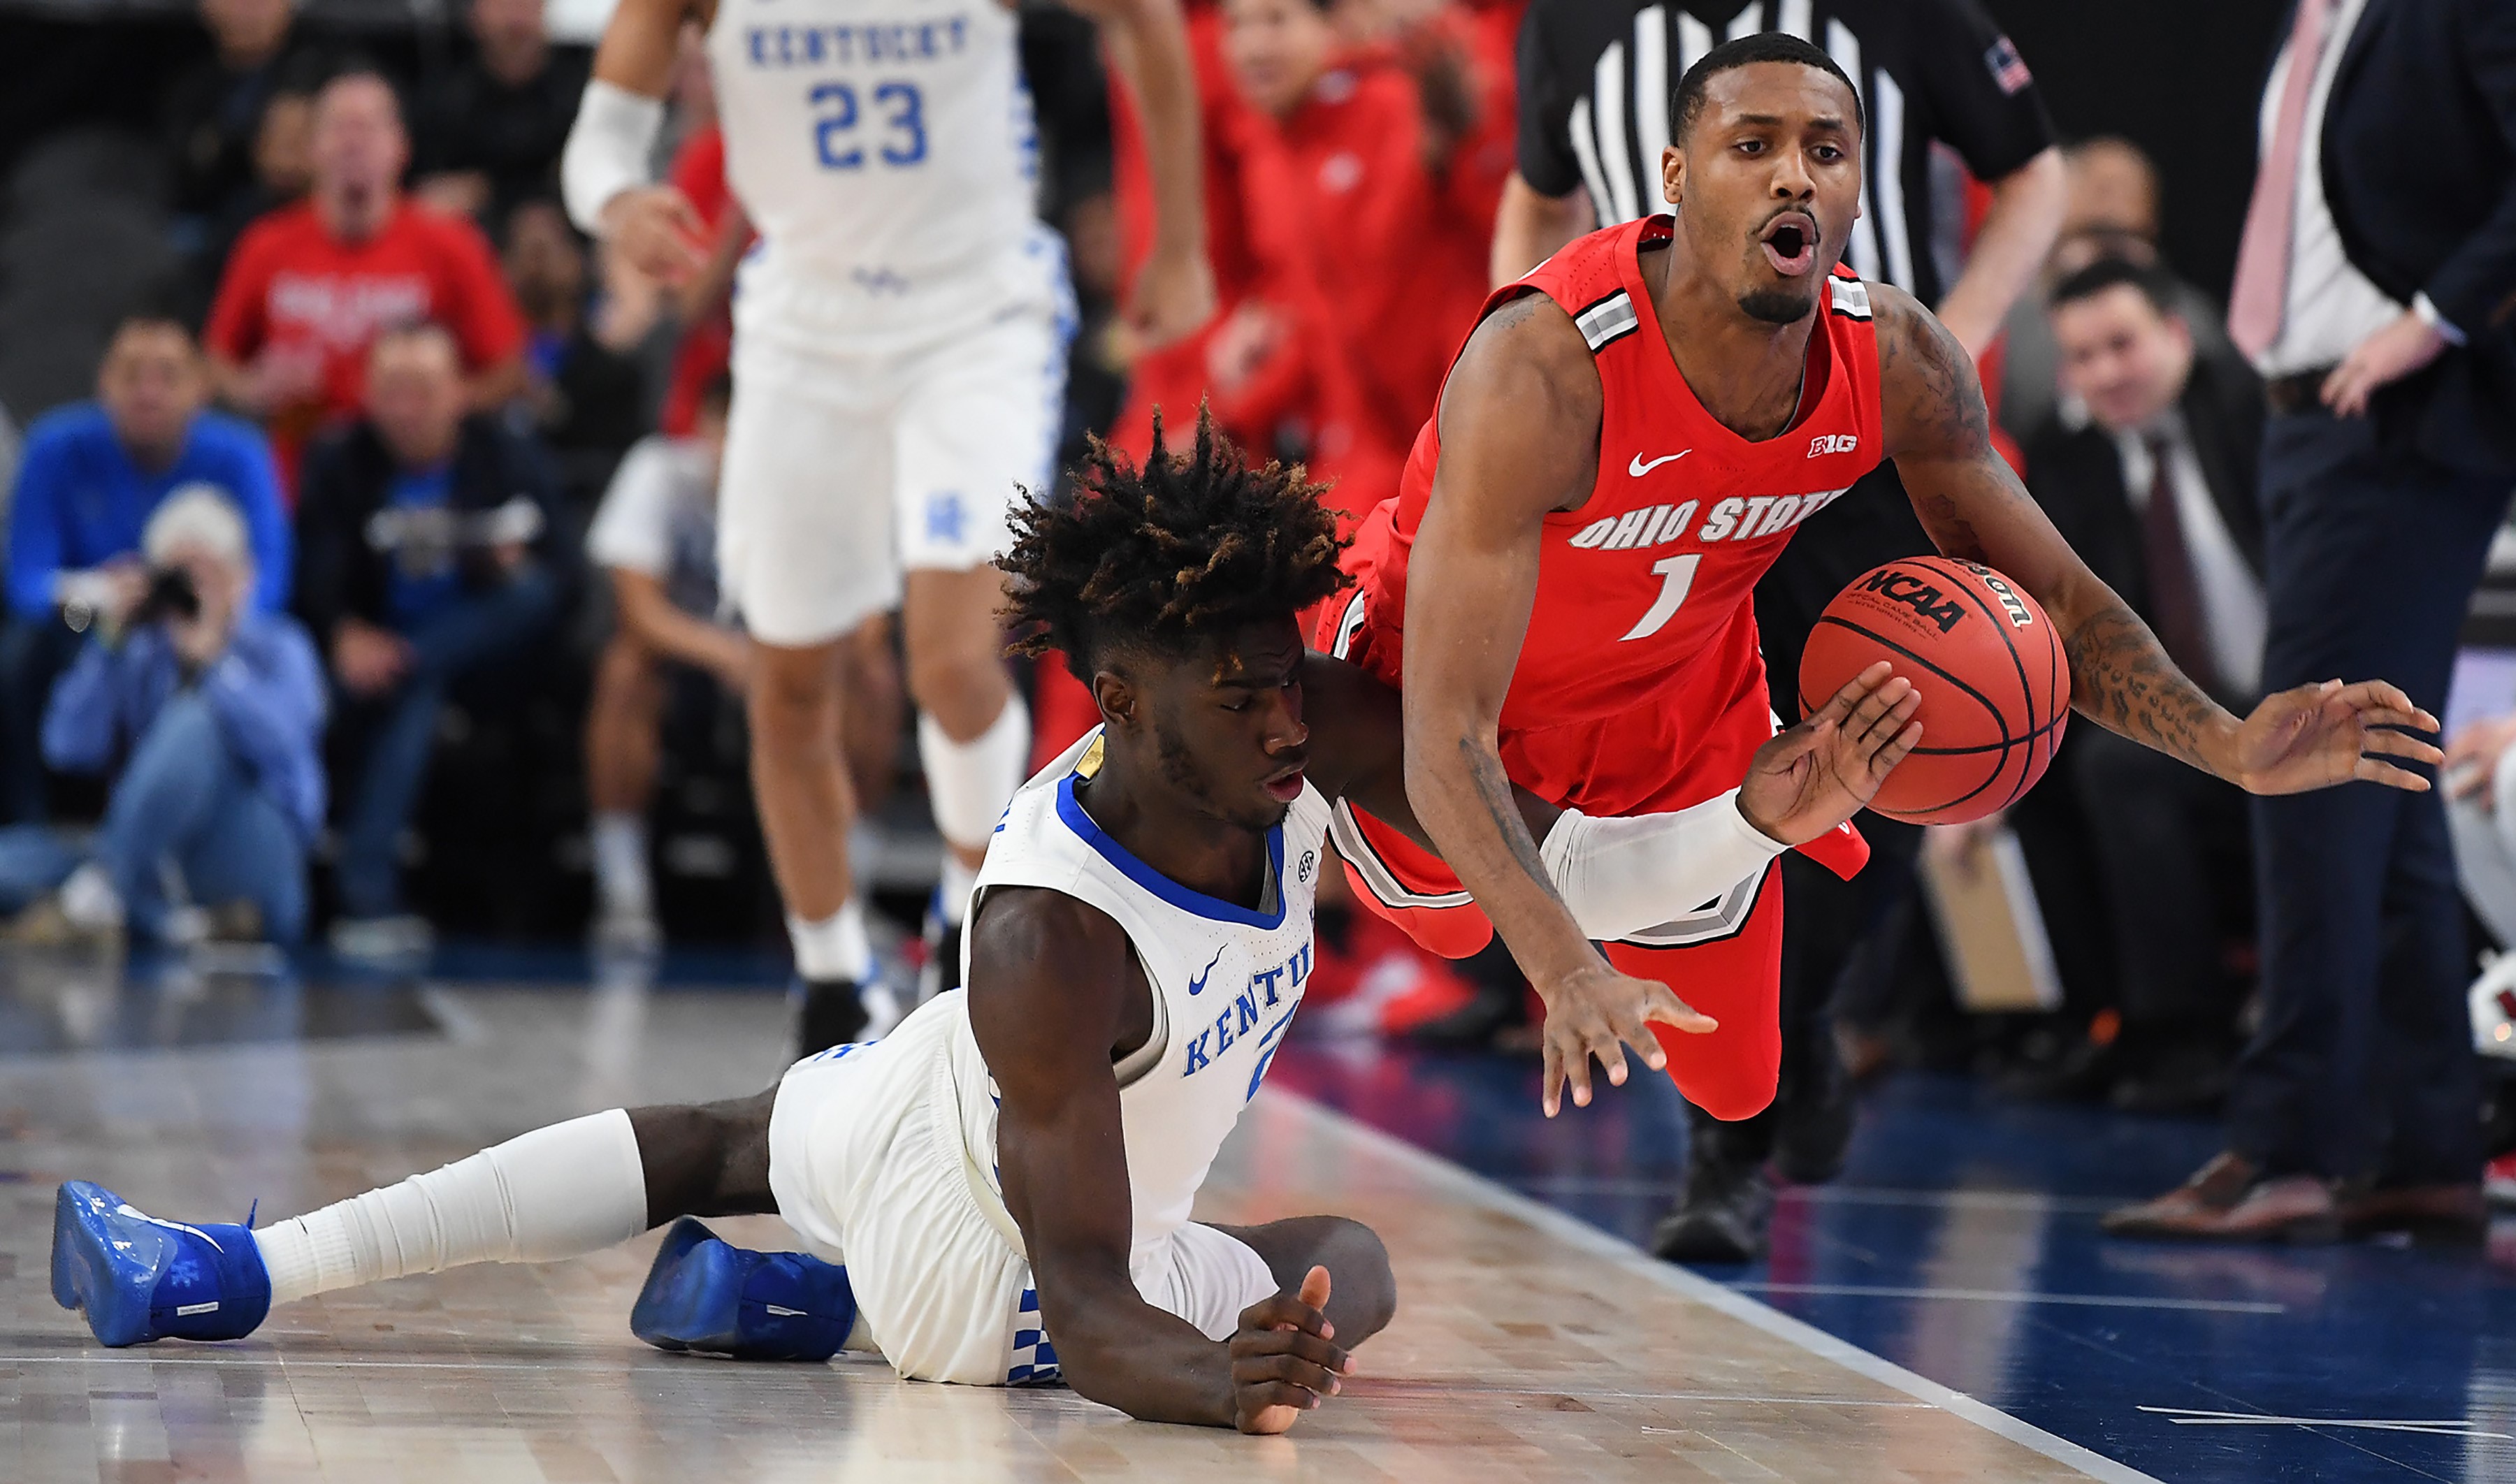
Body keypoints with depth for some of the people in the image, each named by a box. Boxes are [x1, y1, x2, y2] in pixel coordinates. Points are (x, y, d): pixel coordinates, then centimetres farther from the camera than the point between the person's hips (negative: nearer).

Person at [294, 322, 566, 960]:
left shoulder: (506, 458, 2)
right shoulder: (339, 463, 1)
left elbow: (551, 572, -2)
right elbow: (314, 577, -8)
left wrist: (516, 563, -26)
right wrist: (345, 636, -30)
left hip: (480, 642, 2)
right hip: (376, 639, -2)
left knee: (533, 593, -30)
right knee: (414, 691, -34)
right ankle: (369, 899, -37)